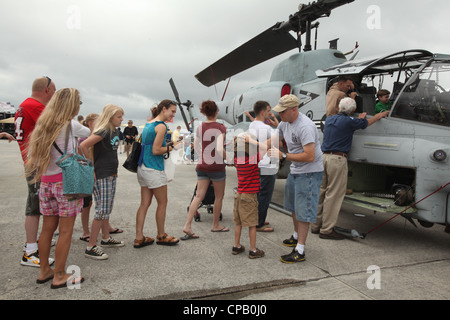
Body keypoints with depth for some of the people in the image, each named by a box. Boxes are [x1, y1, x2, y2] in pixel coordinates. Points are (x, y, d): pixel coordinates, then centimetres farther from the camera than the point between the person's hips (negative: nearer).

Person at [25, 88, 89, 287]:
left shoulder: (42, 125, 9)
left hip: (46, 182, 7)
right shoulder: (71, 125, -10)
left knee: (47, 228, 16)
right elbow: (89, 133, 8)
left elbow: (31, 155, 11)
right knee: (65, 231, 3)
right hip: (67, 181, -7)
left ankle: (44, 271, 29)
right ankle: (59, 276, 12)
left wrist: (40, 173, 19)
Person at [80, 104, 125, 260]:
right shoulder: (102, 132, -17)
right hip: (101, 176, -9)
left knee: (107, 209, 18)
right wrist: (92, 165, -18)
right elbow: (83, 146, -26)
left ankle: (106, 238, 32)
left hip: (111, 175, 9)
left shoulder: (115, 131, 10)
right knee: (102, 211, -7)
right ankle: (91, 247, 3)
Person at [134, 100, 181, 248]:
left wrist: (167, 145, 13)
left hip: (143, 168, 9)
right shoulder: (161, 126, -13)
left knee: (145, 203, 11)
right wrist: (172, 147, -6)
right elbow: (156, 151, -17)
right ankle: (161, 236, 20)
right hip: (154, 169, -9)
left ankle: (139, 238, 15)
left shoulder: (148, 124, 14)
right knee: (162, 203, 6)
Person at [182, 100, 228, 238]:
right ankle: (216, 225, 26)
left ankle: (187, 225, -1)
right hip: (216, 166, -5)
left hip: (202, 165, 5)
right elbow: (219, 149, -22)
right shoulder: (220, 127, -13)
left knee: (199, 196, 7)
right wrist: (227, 157, -4)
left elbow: (196, 147, 10)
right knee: (219, 197, 13)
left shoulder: (200, 127, 5)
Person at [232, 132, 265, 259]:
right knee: (252, 224, 4)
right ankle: (253, 251, 13)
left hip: (239, 194, 6)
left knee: (238, 222, 15)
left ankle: (236, 247, 26)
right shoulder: (253, 158, -18)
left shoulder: (237, 158, -1)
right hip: (250, 196, -6)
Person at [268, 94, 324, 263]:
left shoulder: (305, 126, -27)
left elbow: (310, 156, -32)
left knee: (303, 210, -6)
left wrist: (283, 155, -28)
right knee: (294, 206, 22)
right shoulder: (285, 123, 3)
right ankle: (296, 237, 43)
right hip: (295, 170, 10)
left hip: (309, 172, -10)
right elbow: (273, 140, 16)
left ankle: (299, 251, 3)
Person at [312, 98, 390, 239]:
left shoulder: (329, 119, 14)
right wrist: (381, 115, 29)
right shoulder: (349, 121, -6)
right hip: (337, 159, -7)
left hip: (324, 157, 8)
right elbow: (367, 122, 11)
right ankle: (326, 230, 1)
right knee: (334, 194, -3)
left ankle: (316, 225, 21)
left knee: (321, 191, 13)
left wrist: (359, 119, 41)